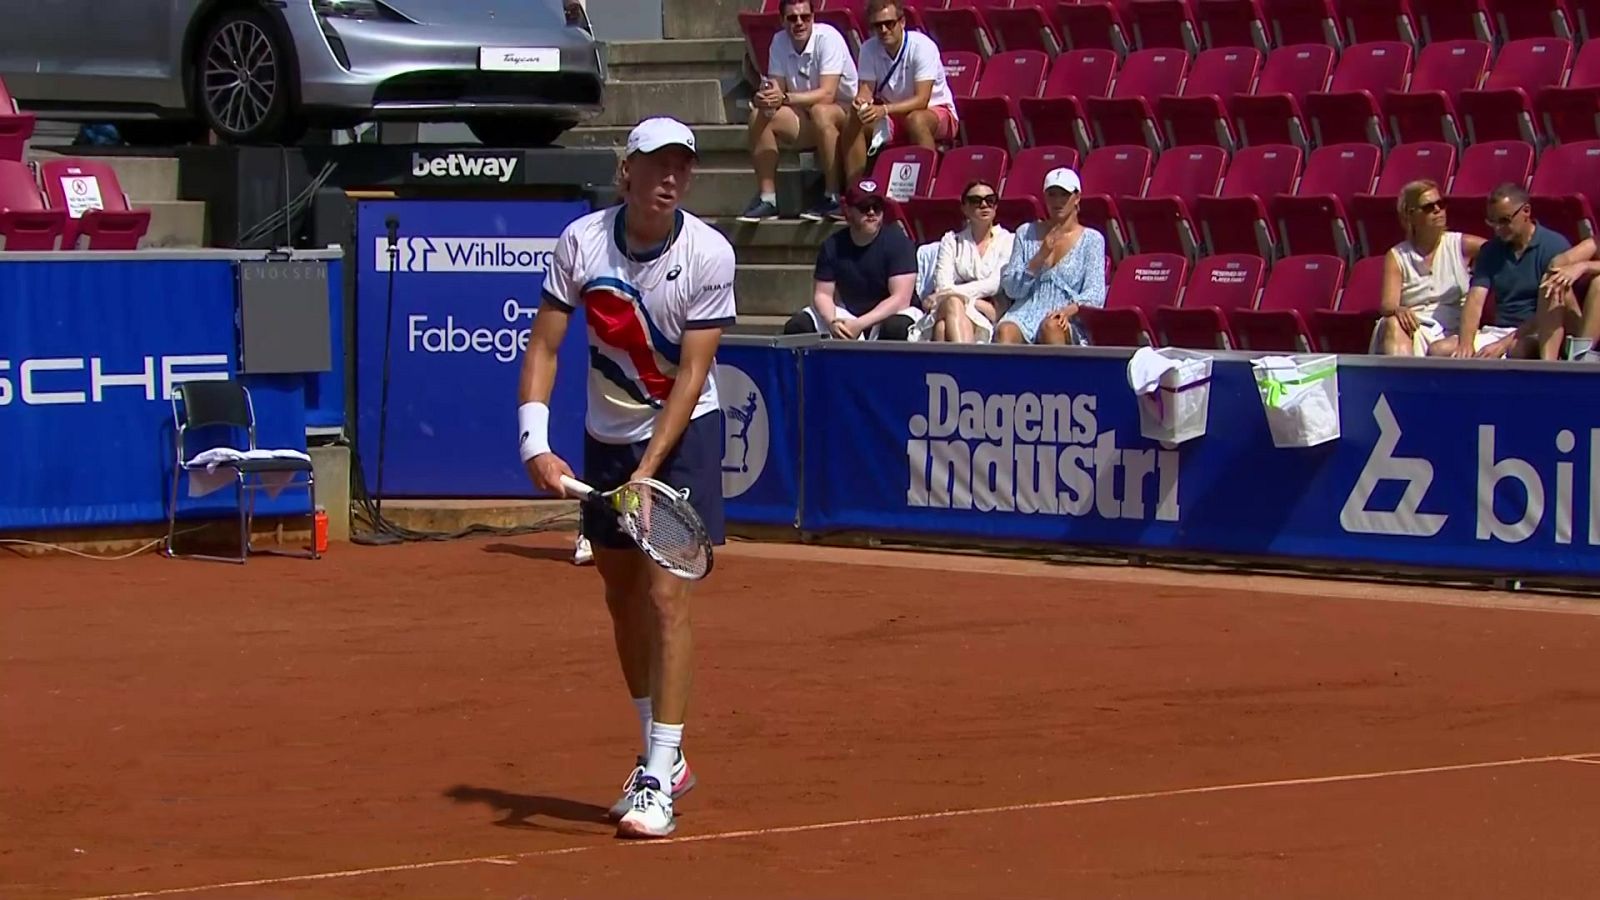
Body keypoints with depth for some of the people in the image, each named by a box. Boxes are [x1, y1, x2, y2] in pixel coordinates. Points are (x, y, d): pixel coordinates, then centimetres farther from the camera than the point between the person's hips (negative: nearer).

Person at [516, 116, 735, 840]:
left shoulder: (709, 255, -18)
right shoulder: (581, 242, -11)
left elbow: (691, 376, -18)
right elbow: (544, 347, -9)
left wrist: (649, 468, -25)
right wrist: (535, 443, -21)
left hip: (683, 432, -4)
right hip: (606, 434, 4)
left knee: (666, 595, -13)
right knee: (622, 597, 11)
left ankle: (657, 780, -13)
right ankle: (663, 757, 27)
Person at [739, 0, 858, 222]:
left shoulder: (827, 38, -19)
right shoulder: (779, 42, -1)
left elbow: (827, 94, -28)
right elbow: (777, 90, -6)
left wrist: (785, 98, -39)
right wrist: (765, 97, -31)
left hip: (845, 114, -6)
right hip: (806, 120, 6)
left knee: (820, 112, -37)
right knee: (759, 116, -15)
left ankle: (833, 198, -29)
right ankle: (767, 198, -14)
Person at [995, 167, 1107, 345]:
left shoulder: (1092, 239, 11)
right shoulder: (1026, 233, 17)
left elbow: (1095, 295, 0)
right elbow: (1011, 289, 11)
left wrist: (1069, 310, -22)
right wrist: (1040, 257, -4)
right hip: (1027, 313, 1)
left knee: (1051, 327, -38)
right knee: (1005, 331, -34)